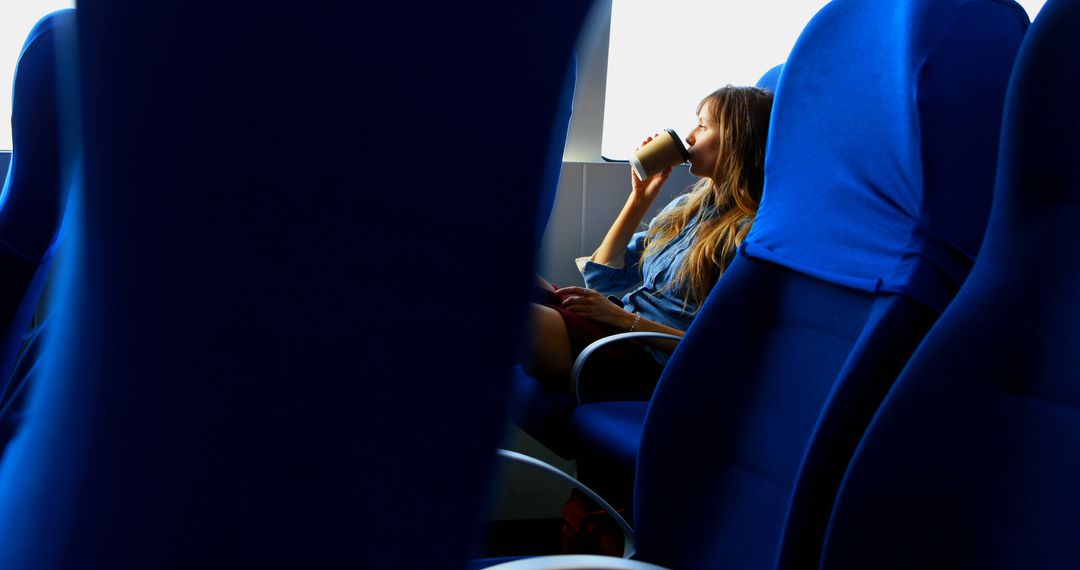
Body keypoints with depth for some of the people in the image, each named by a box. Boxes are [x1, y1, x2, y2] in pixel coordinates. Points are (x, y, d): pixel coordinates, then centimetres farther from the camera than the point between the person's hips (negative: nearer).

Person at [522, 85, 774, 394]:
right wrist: (640, 198, 11)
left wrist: (623, 318, -15)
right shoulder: (685, 207, 17)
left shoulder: (748, 234, -8)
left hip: (649, 358, -8)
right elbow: (604, 278, 18)